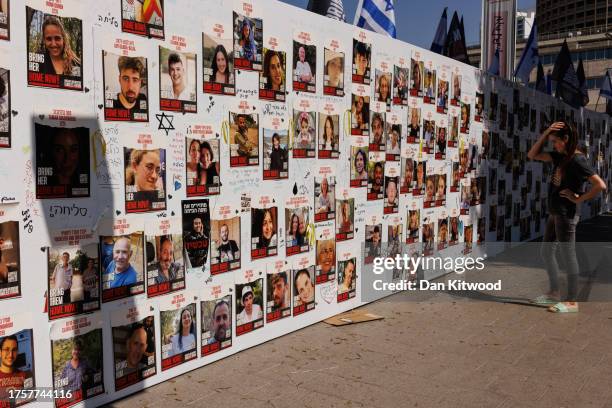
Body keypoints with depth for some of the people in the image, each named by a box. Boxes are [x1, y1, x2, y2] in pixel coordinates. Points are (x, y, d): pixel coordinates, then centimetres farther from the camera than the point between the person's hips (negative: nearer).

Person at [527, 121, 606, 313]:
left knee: (568, 255, -2)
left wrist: (579, 198, -15)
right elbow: (532, 155, 11)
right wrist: (545, 133, 1)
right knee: (547, 252, 16)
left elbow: (600, 185, -23)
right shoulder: (560, 156, 8)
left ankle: (572, 301, 8)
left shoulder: (577, 160, -16)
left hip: (566, 215, -9)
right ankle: (554, 292, 28)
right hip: (555, 213, 9)